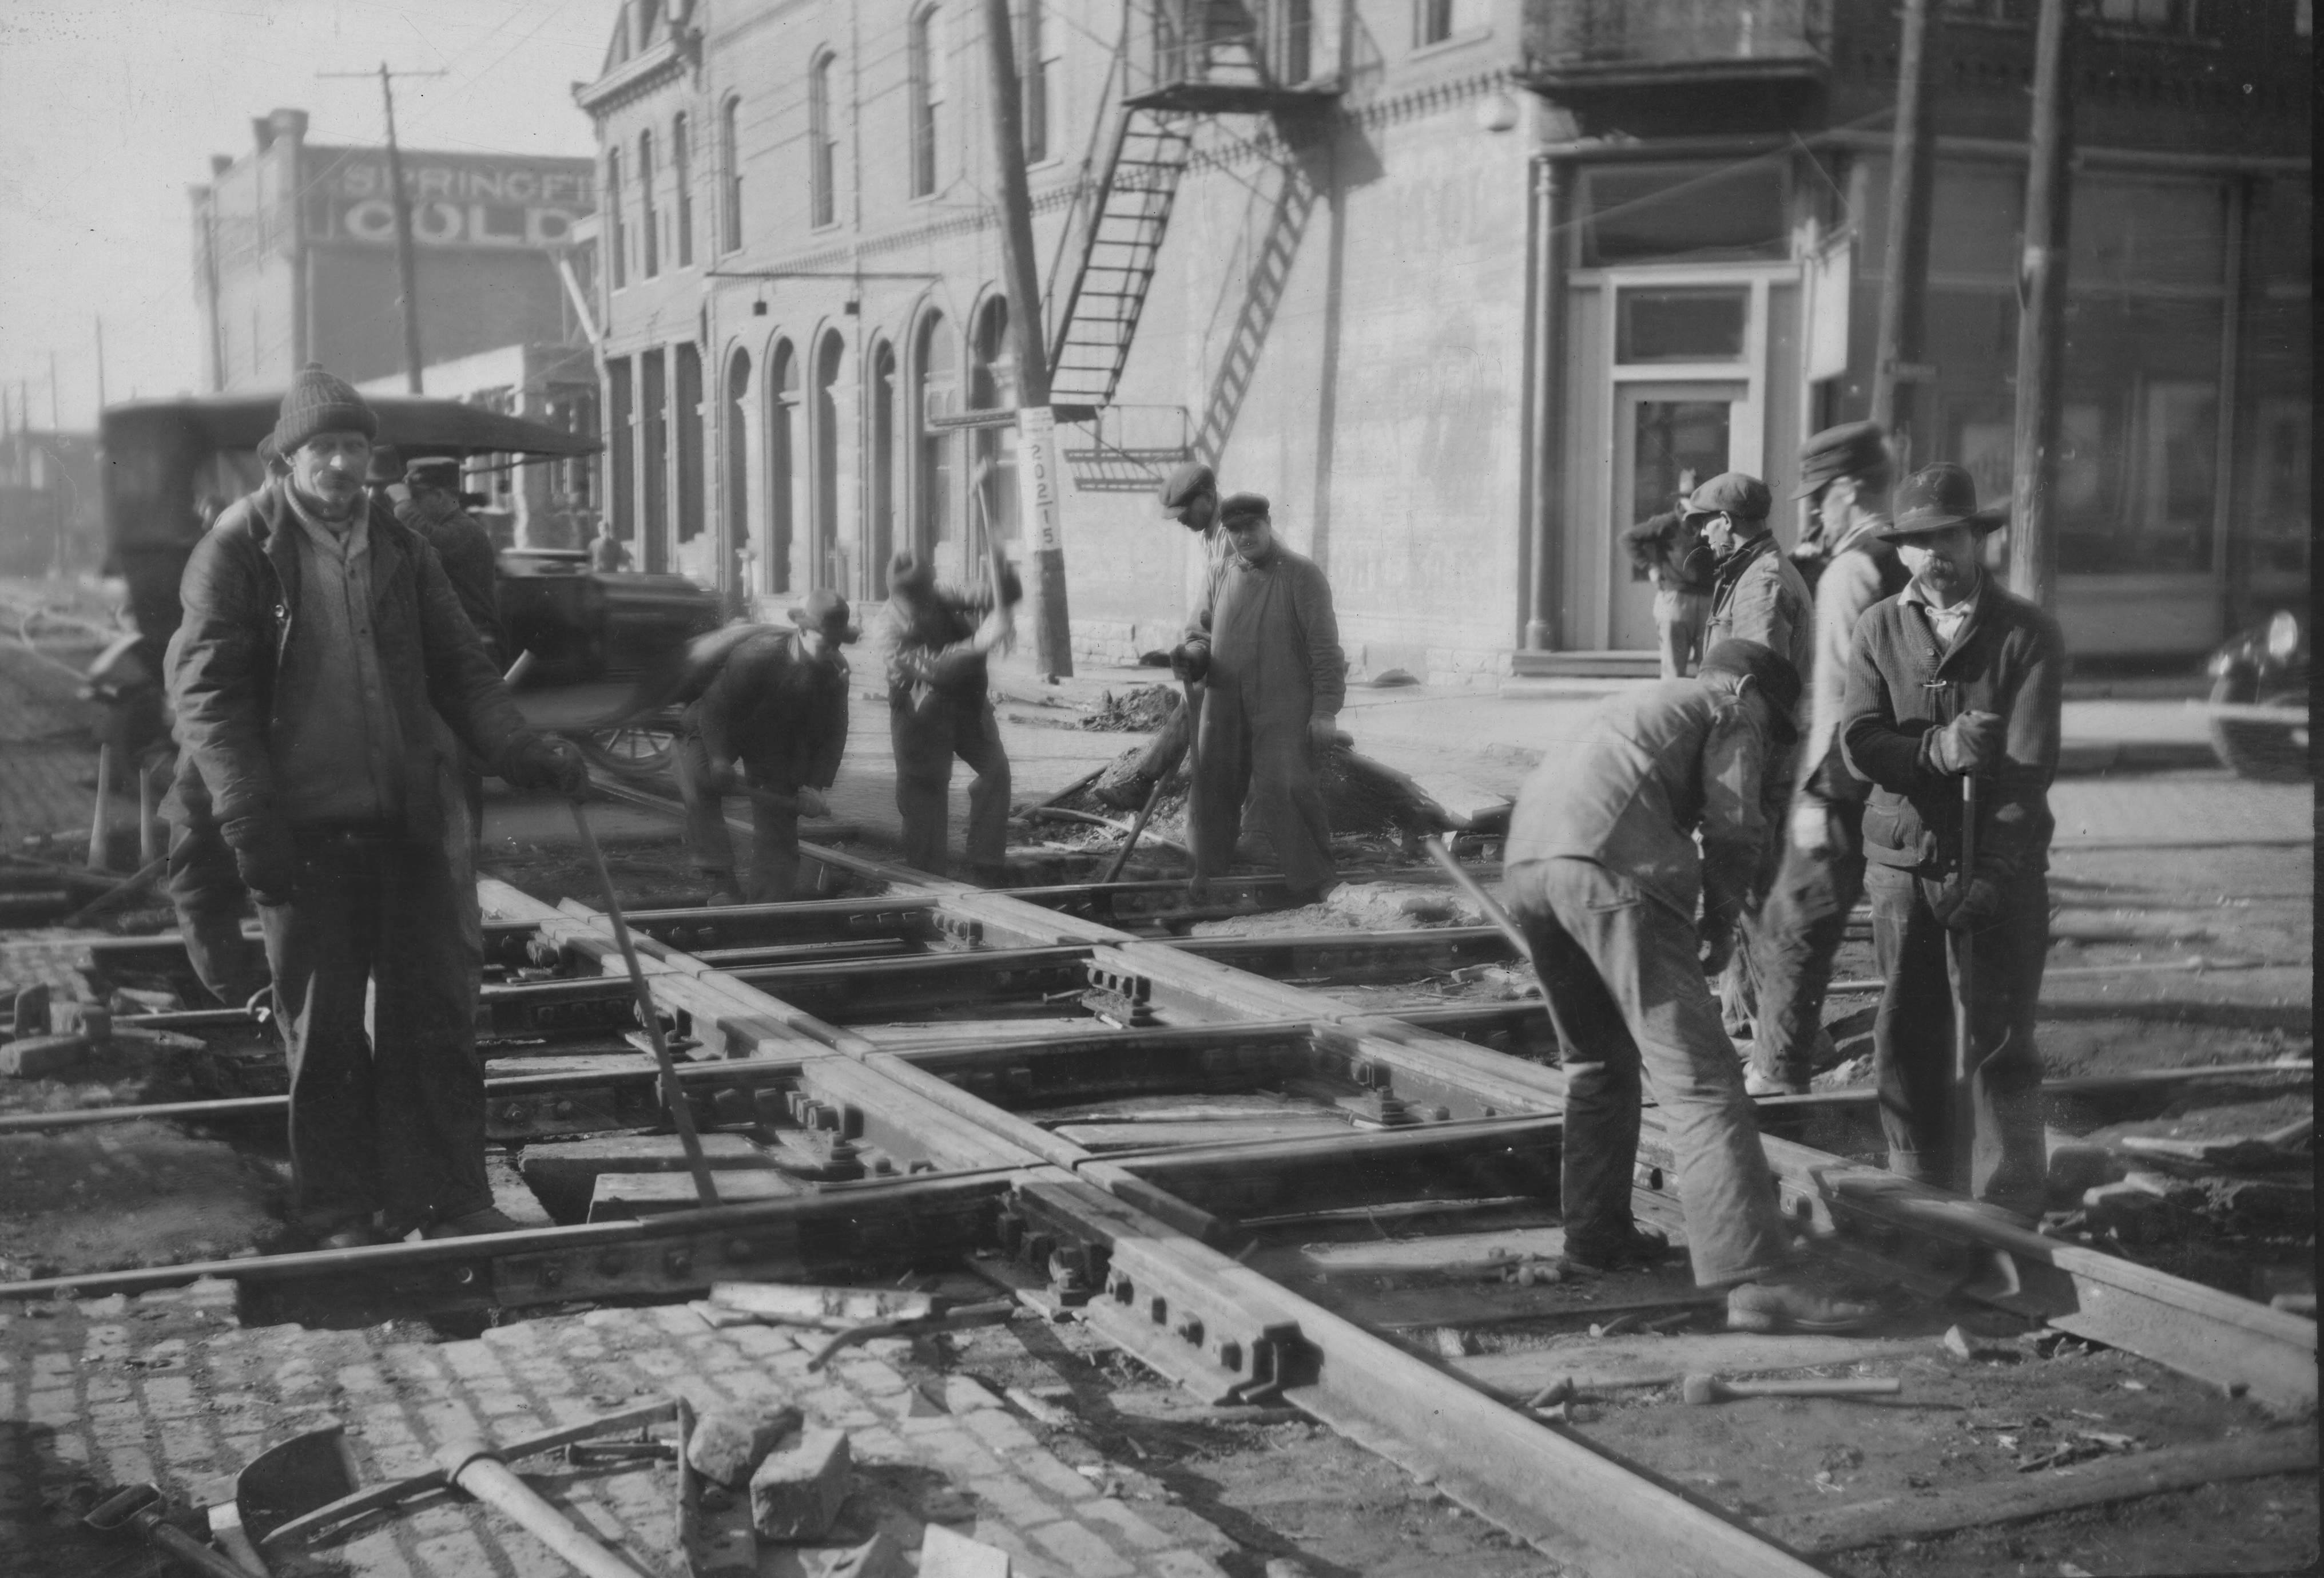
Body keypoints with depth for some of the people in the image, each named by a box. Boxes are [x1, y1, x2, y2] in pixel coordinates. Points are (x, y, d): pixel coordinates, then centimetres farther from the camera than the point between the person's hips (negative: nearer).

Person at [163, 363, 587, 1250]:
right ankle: (342, 1213, 17)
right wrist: (246, 815, -19)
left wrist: (521, 753, -5)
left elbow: (457, 670, 12)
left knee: (437, 1010, 6)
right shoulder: (239, 548, -4)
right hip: (302, 827, -4)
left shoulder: (401, 550, 11)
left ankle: (452, 1201, 16)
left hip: (404, 817, 4)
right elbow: (205, 688, -9)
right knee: (323, 1027, 5)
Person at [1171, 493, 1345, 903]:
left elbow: (1324, 648, -7)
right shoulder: (1222, 577, 11)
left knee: (1282, 791, -13)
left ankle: (1313, 885, -3)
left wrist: (1325, 711, -13)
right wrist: (1191, 654, -6)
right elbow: (1202, 631, 20)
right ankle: (1207, 882, 22)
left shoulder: (1302, 575, -4)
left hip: (1283, 714, -5)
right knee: (1213, 793, 9)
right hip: (1224, 711, 5)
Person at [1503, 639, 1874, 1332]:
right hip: (1610, 866, -8)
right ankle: (1758, 1281, -18)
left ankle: (1596, 1231, 32)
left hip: (1526, 860, 8)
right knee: (1698, 1078, -11)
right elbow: (1733, 824, 2)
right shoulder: (1732, 711, 18)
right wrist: (1719, 925, 14)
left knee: (1599, 1061, 26)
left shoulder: (1638, 701, 39)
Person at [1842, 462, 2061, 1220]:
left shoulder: (2027, 633, -3)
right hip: (1903, 864, 3)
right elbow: (1859, 745, -6)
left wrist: (1991, 872, -18)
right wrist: (1936, 751, -23)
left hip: (2000, 869, -3)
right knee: (1905, 1047, 6)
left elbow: (2029, 765, -10)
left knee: (1999, 1046, -4)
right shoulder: (1878, 628, 6)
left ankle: (2008, 1221, 2)